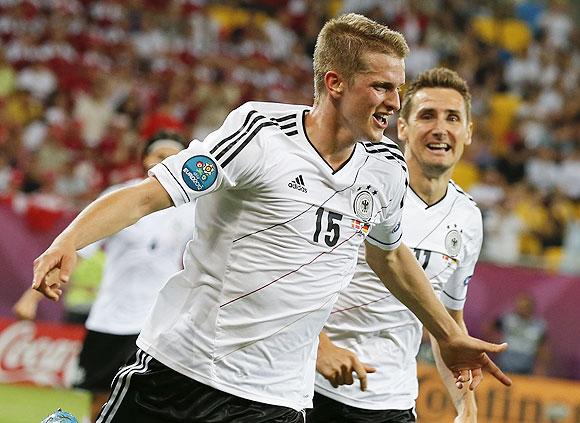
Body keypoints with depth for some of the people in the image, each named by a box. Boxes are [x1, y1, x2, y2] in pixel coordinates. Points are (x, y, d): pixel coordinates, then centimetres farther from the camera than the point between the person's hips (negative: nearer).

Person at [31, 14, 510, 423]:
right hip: (177, 364, -4)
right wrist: (68, 242, -30)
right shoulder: (262, 130, -11)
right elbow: (146, 196, -14)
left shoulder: (387, 169, 6)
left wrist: (451, 337, 34)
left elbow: (390, 255, 26)